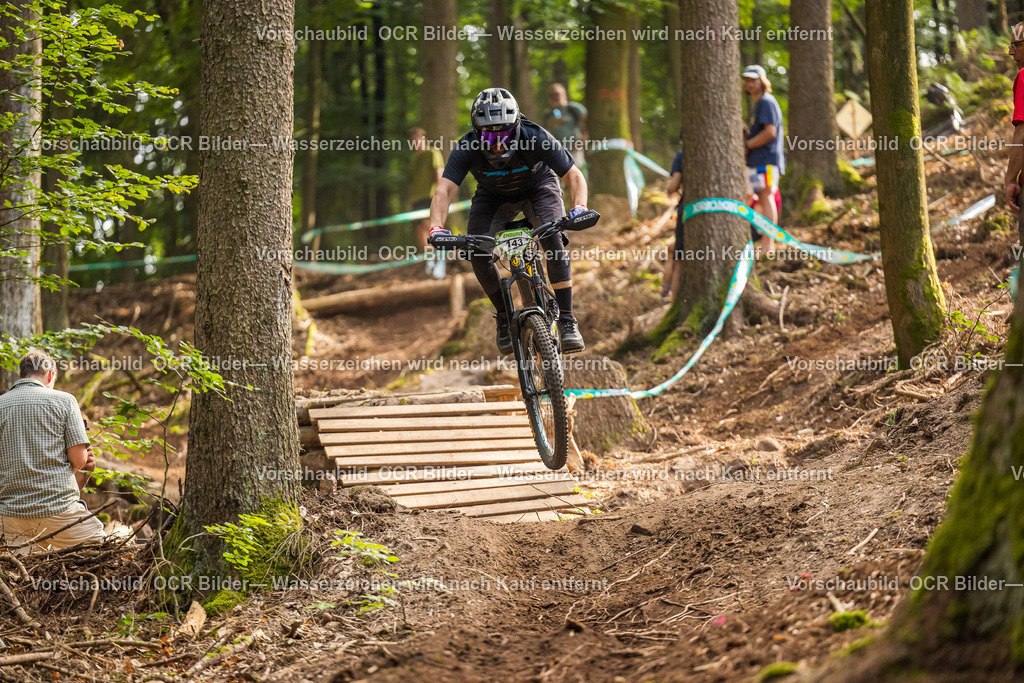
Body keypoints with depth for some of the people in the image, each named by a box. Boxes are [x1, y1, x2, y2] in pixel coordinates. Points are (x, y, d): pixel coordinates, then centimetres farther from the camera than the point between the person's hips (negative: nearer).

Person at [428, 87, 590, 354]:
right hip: (493, 195, 2)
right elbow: (444, 190, -39)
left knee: (553, 240, -27)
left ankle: (566, 319, -19)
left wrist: (579, 207, -51)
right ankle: (504, 315, 1)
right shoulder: (466, 149, -32)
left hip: (537, 187, -1)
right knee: (477, 252, -20)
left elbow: (574, 176, -31)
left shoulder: (535, 138, -34)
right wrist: (436, 228, -57)